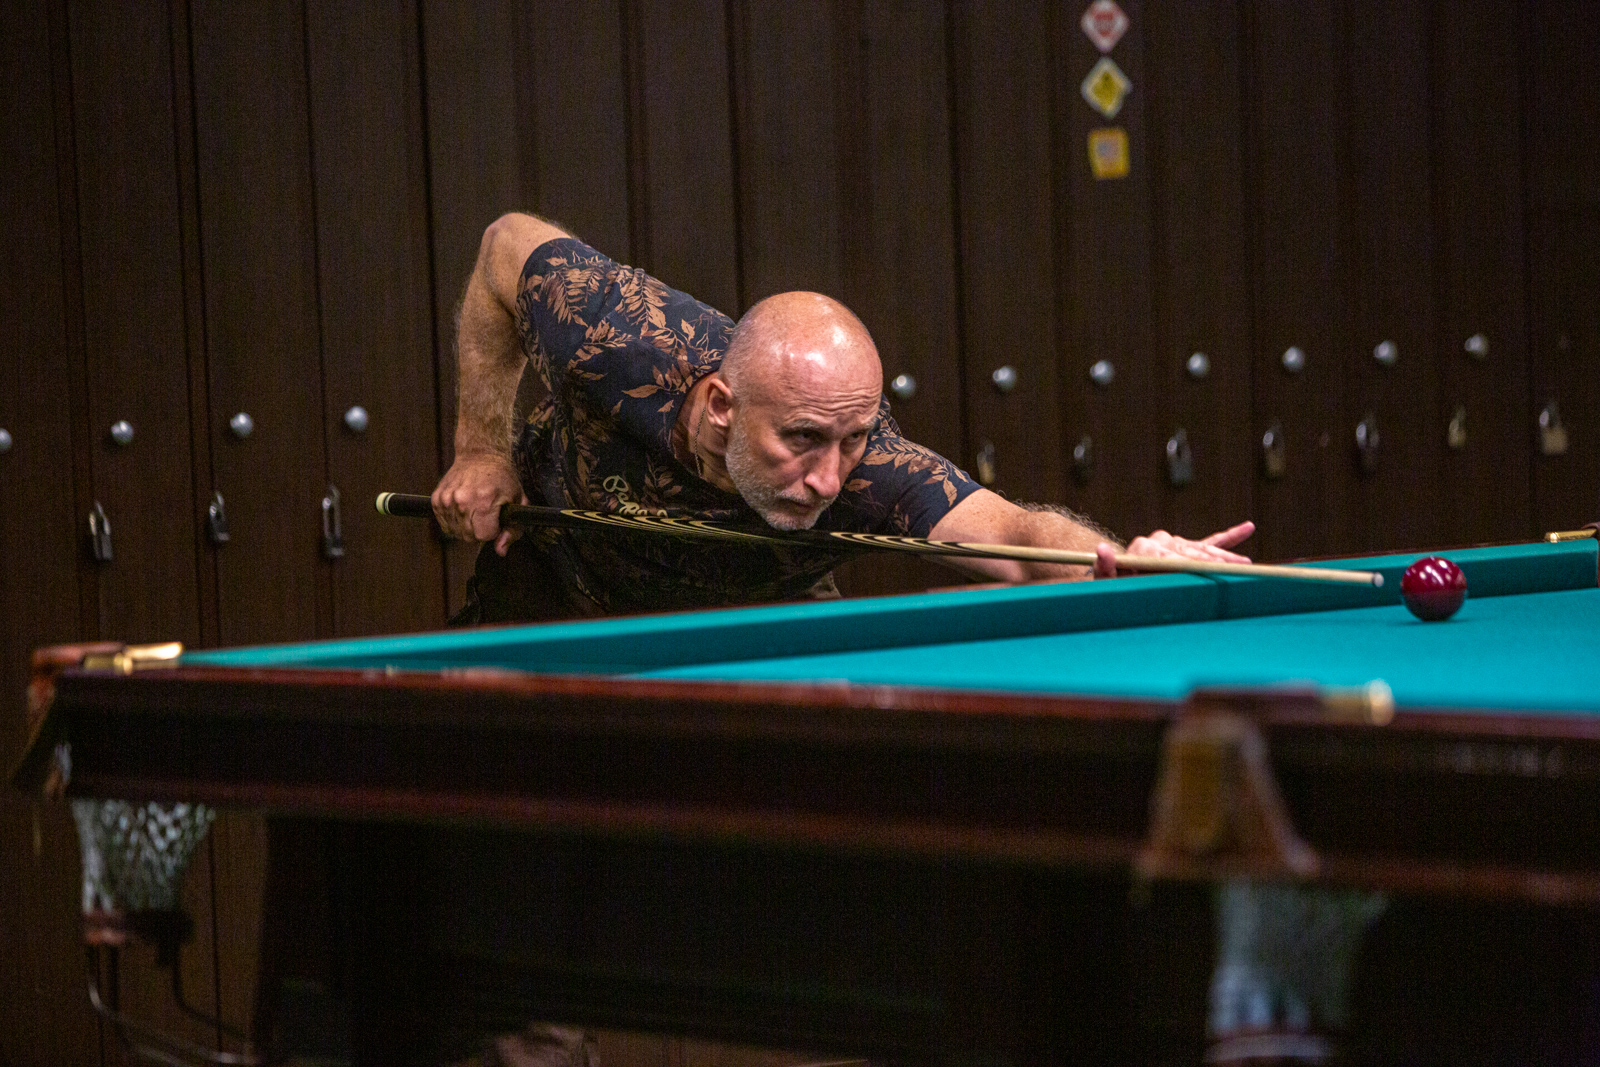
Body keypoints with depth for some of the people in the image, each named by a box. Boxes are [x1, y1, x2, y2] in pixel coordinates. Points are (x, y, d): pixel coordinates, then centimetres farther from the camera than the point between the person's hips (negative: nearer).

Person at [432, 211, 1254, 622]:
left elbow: (1009, 531, -58)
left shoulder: (858, 457, -42)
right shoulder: (619, 348, -42)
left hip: (757, 613, 1)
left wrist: (1122, 560, -79)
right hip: (556, 590, -1)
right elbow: (511, 246, -20)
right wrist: (481, 449, -18)